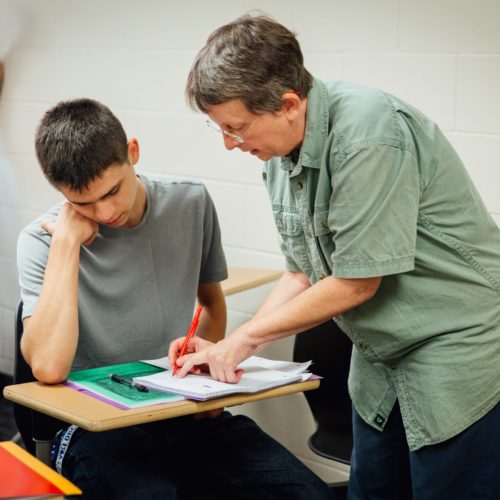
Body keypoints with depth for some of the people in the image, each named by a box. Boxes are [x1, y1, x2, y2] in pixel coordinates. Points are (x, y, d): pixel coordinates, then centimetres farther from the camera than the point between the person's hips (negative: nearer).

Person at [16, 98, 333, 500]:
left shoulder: (191, 203, 2)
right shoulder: (42, 240, -8)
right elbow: (48, 367, -24)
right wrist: (67, 242, -20)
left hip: (189, 413, 4)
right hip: (99, 425, -3)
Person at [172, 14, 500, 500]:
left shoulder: (366, 133, -25)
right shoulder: (280, 154, 1)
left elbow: (357, 283, -22)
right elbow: (305, 275, 9)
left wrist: (243, 337, -11)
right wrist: (227, 351, -2)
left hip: (458, 349, -8)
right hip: (382, 362, 8)